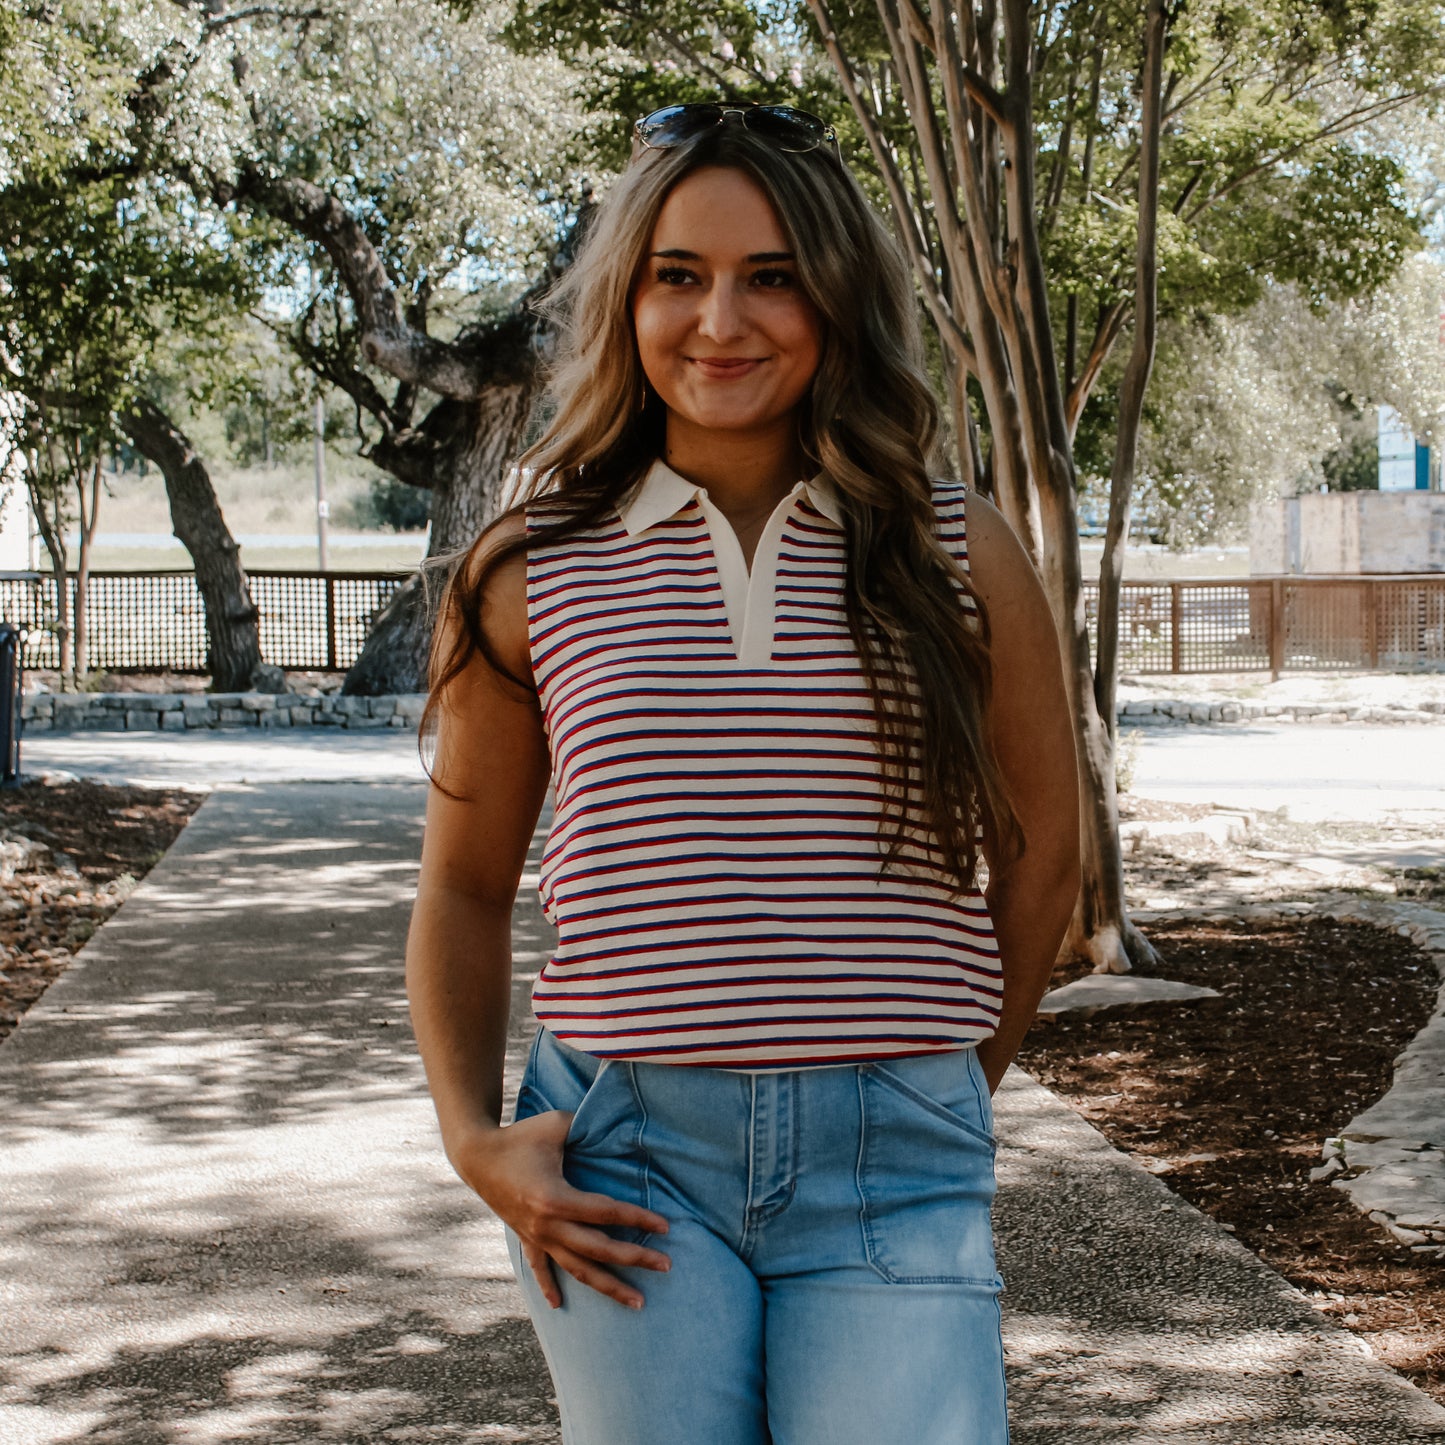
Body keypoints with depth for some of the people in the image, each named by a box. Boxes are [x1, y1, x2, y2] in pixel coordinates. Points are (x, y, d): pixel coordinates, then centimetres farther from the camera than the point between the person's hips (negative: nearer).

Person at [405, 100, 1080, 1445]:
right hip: (625, 1161, 0)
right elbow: (464, 889, 12)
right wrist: (475, 1137, 0)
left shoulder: (959, 555, 4)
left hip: (895, 1167, 0)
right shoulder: (536, 573, 5)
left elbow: (1038, 852, 15)